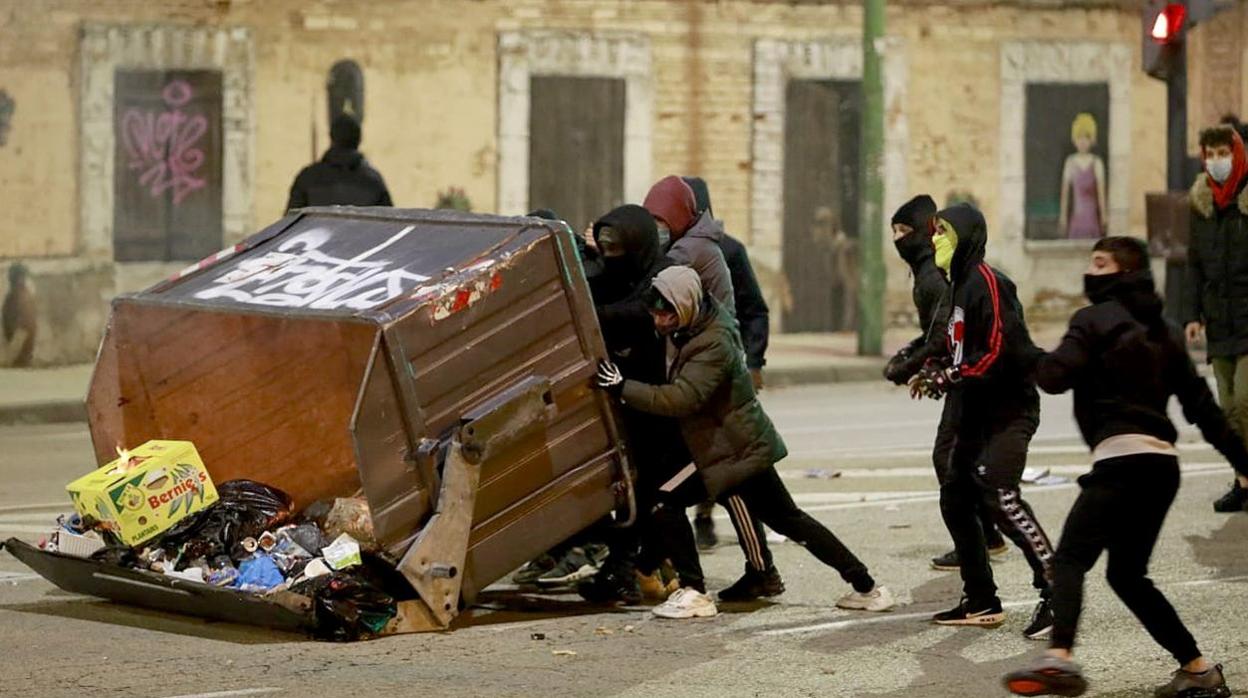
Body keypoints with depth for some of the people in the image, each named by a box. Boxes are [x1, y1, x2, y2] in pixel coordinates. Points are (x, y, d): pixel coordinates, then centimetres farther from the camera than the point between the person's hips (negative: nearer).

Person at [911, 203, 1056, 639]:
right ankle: (981, 603, 17)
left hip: (1008, 410, -10)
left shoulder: (986, 283, -14)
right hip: (975, 414, 10)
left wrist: (947, 377, -16)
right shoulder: (958, 286, 16)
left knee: (999, 494, -22)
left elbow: (997, 353, -21)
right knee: (955, 501, 9)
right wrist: (935, 372, 7)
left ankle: (1055, 591, -22)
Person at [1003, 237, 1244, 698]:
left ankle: (1059, 656, -42)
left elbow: (1054, 377, -13)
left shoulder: (1095, 320, 1)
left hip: (1121, 457, -8)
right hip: (1163, 461, 8)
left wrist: (1036, 360, 10)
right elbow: (1200, 404, 20)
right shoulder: (1164, 331, 22)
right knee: (1127, 573, 20)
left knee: (1070, 558, -18)